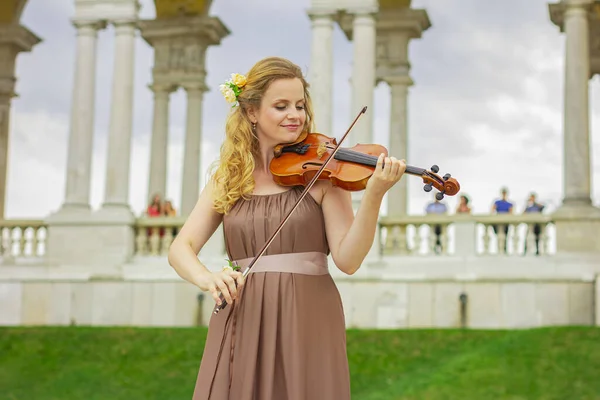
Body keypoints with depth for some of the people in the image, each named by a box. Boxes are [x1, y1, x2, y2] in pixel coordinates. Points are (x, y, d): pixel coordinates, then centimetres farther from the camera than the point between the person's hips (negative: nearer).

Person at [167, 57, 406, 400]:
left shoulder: (322, 171, 0)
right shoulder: (228, 177, 8)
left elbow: (348, 260, -10)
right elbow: (181, 249, 0)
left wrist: (373, 197, -24)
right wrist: (207, 277, -21)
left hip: (307, 322, -2)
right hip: (241, 324, 2)